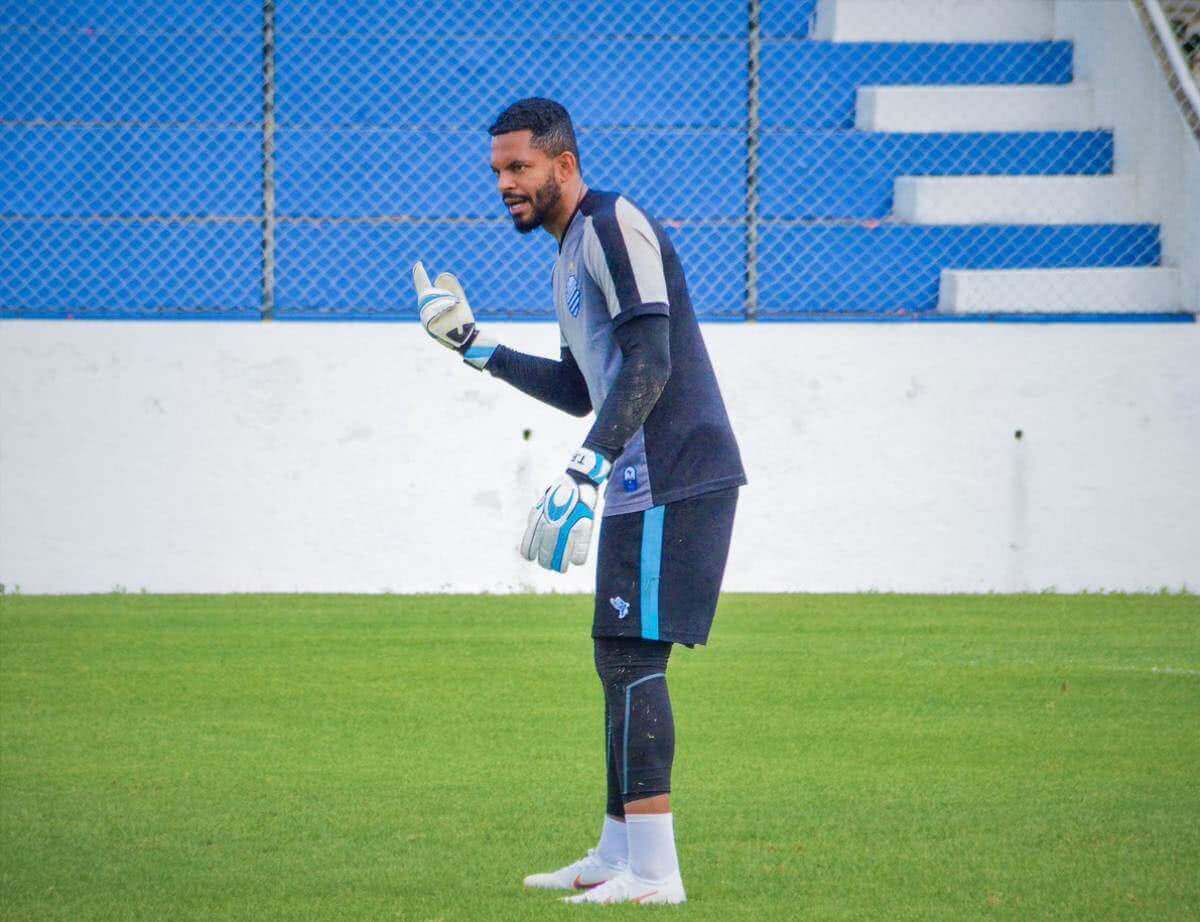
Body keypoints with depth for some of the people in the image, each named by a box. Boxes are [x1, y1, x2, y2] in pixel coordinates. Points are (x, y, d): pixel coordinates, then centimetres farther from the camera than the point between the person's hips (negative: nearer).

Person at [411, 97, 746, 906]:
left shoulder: (615, 226, -11)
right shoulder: (572, 254, 21)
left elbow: (649, 367, -21)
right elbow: (582, 390, 31)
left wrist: (583, 473, -28)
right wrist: (476, 347, 29)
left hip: (672, 477, -10)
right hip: (644, 482, 10)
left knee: (632, 659, -13)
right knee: (623, 662, 14)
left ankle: (653, 869, -17)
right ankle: (619, 854, 22)